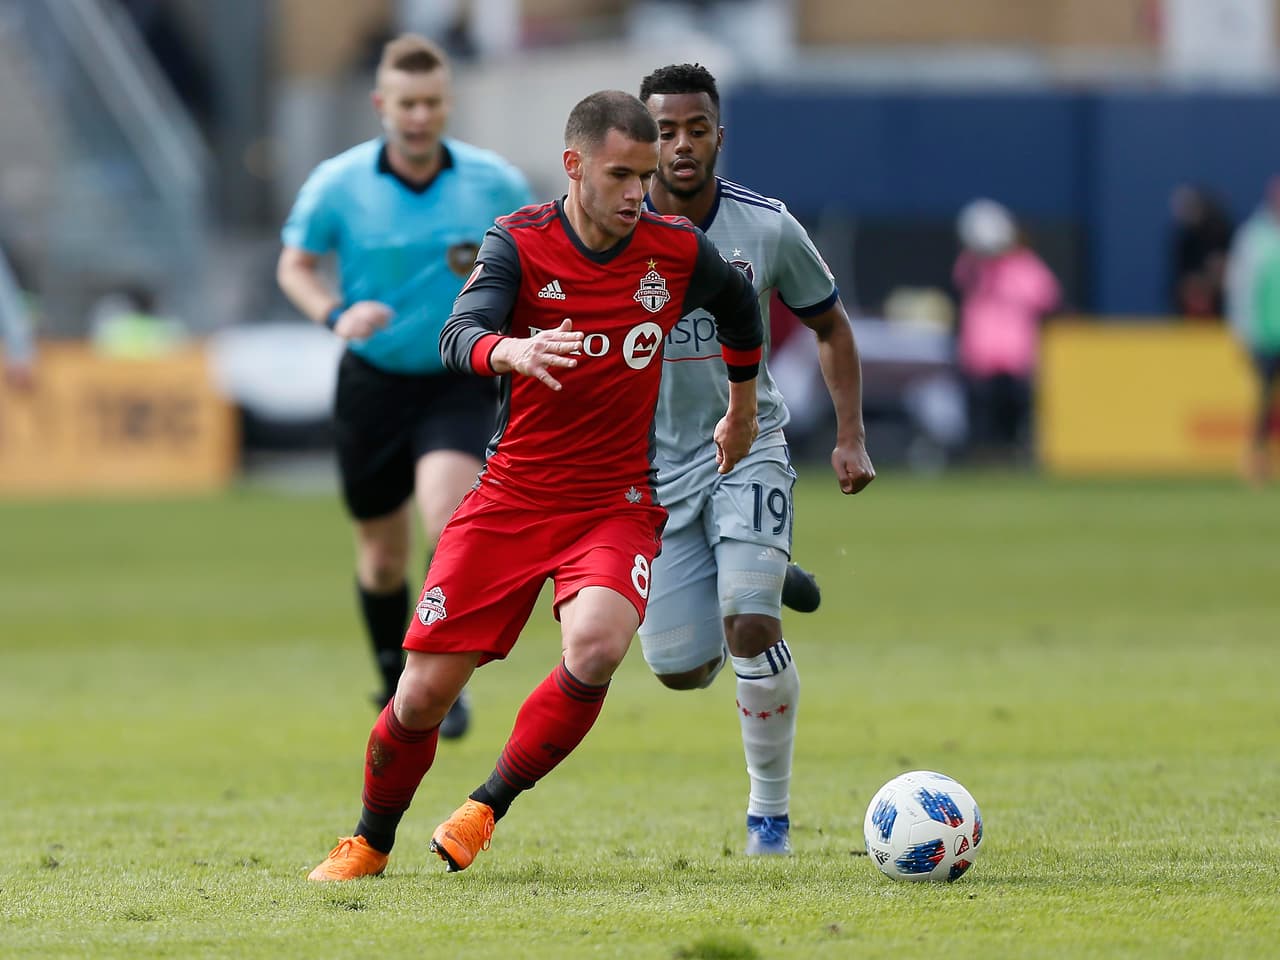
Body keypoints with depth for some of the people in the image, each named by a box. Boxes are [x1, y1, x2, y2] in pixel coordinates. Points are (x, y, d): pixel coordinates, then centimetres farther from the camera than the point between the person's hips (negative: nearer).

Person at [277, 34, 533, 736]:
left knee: (447, 520, -26)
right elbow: (294, 266, 5)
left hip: (460, 383, -1)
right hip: (373, 382, 1)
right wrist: (334, 313, -15)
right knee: (382, 558, 11)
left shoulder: (495, 183, -6)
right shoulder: (336, 185, -8)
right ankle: (395, 684, 37)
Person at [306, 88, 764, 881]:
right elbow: (459, 336, -27)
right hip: (511, 497, 0)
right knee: (425, 693, -3)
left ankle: (489, 806, -8)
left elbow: (739, 303, 19)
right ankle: (370, 843, 25)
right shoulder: (520, 243, -10)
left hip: (619, 504, 0)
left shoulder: (678, 252, -4)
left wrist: (743, 409, 30)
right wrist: (510, 351, -50)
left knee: (595, 646, -30)